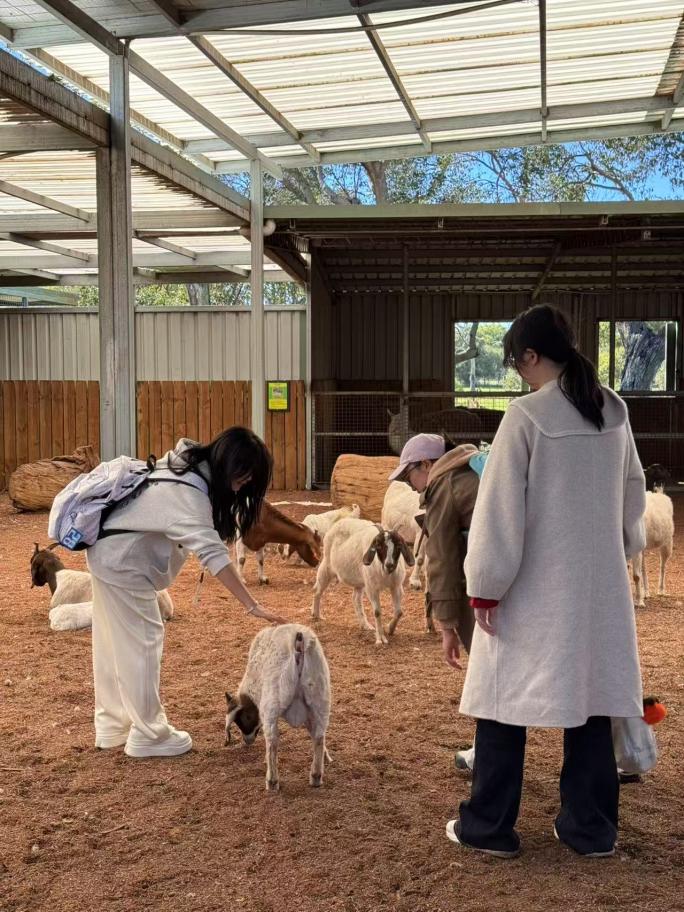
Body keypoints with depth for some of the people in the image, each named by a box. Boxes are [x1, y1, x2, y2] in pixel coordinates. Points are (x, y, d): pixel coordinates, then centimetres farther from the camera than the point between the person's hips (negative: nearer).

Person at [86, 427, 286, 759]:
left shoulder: (188, 462, -3)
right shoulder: (188, 493, -30)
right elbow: (213, 554, -37)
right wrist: (253, 606, -39)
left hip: (110, 552, 10)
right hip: (122, 560, -10)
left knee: (114, 641, 17)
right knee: (142, 641, -2)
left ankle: (112, 725, 29)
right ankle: (147, 734, 8)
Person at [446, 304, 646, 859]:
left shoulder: (527, 416, -16)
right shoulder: (614, 411, 4)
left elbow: (500, 508, -15)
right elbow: (633, 492, 16)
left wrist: (485, 586, -9)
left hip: (536, 589, -6)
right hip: (598, 585, 6)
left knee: (507, 698, 6)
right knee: (590, 698, 12)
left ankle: (489, 827, 15)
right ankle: (591, 828, 20)